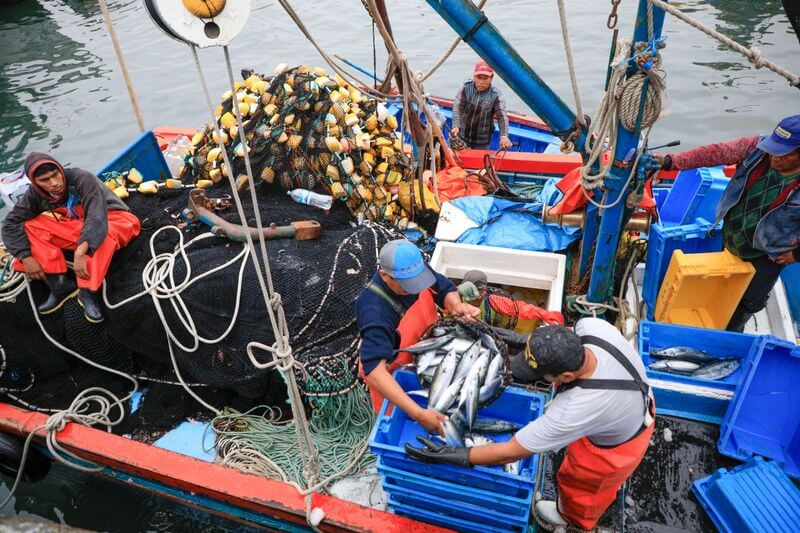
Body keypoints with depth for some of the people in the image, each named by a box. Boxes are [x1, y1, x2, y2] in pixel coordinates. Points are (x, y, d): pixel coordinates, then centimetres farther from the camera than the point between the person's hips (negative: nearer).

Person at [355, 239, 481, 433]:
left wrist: (456, 305, -31)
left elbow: (446, 290, -7)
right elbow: (374, 370, -47)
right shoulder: (375, 310, -41)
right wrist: (417, 413, -53)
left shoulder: (415, 270, -22)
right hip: (393, 378, -5)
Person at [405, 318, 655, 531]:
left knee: (577, 482, 24)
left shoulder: (574, 411, -47)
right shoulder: (593, 326, -33)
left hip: (618, 447, -6)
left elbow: (511, 452, -37)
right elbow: (571, 335, -5)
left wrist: (454, 455, -28)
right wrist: (525, 340, -12)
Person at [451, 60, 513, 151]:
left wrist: (504, 136, -36)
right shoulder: (465, 88, -9)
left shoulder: (496, 95, -12)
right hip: (462, 137, 1)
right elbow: (457, 107, -16)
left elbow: (502, 116, -19)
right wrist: (456, 126, -34)